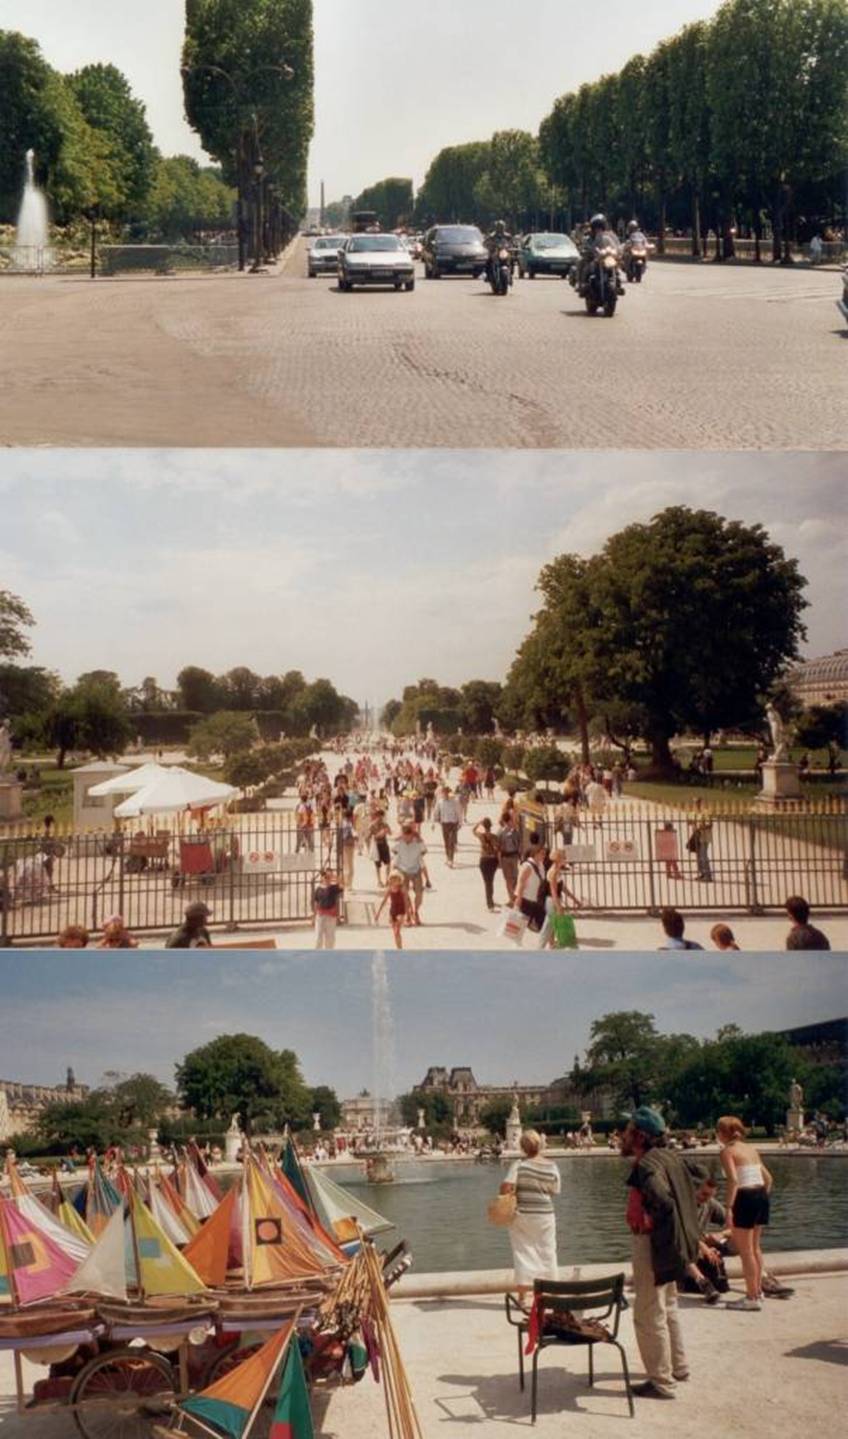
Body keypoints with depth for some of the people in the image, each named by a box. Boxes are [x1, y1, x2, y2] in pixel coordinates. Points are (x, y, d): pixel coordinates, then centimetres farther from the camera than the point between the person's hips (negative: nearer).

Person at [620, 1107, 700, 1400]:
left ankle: (662, 1383, 10)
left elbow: (663, 1200, -38)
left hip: (651, 1244, -10)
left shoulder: (646, 1166, -23)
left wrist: (649, 1220, -22)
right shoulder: (669, 1157, 5)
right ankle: (678, 1366, 38)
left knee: (649, 1315, 2)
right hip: (669, 1243, 10)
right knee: (667, 1307, 25)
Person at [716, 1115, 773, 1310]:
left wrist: (729, 1207, -21)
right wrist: (764, 1198, 20)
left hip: (746, 1198, -8)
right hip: (762, 1195, 8)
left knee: (745, 1250, 2)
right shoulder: (752, 1149, 15)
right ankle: (757, 1291, 29)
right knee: (754, 1247, 20)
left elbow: (733, 1180, -19)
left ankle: (752, 1298, 5)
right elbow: (768, 1178, 15)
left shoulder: (727, 1151, -7)